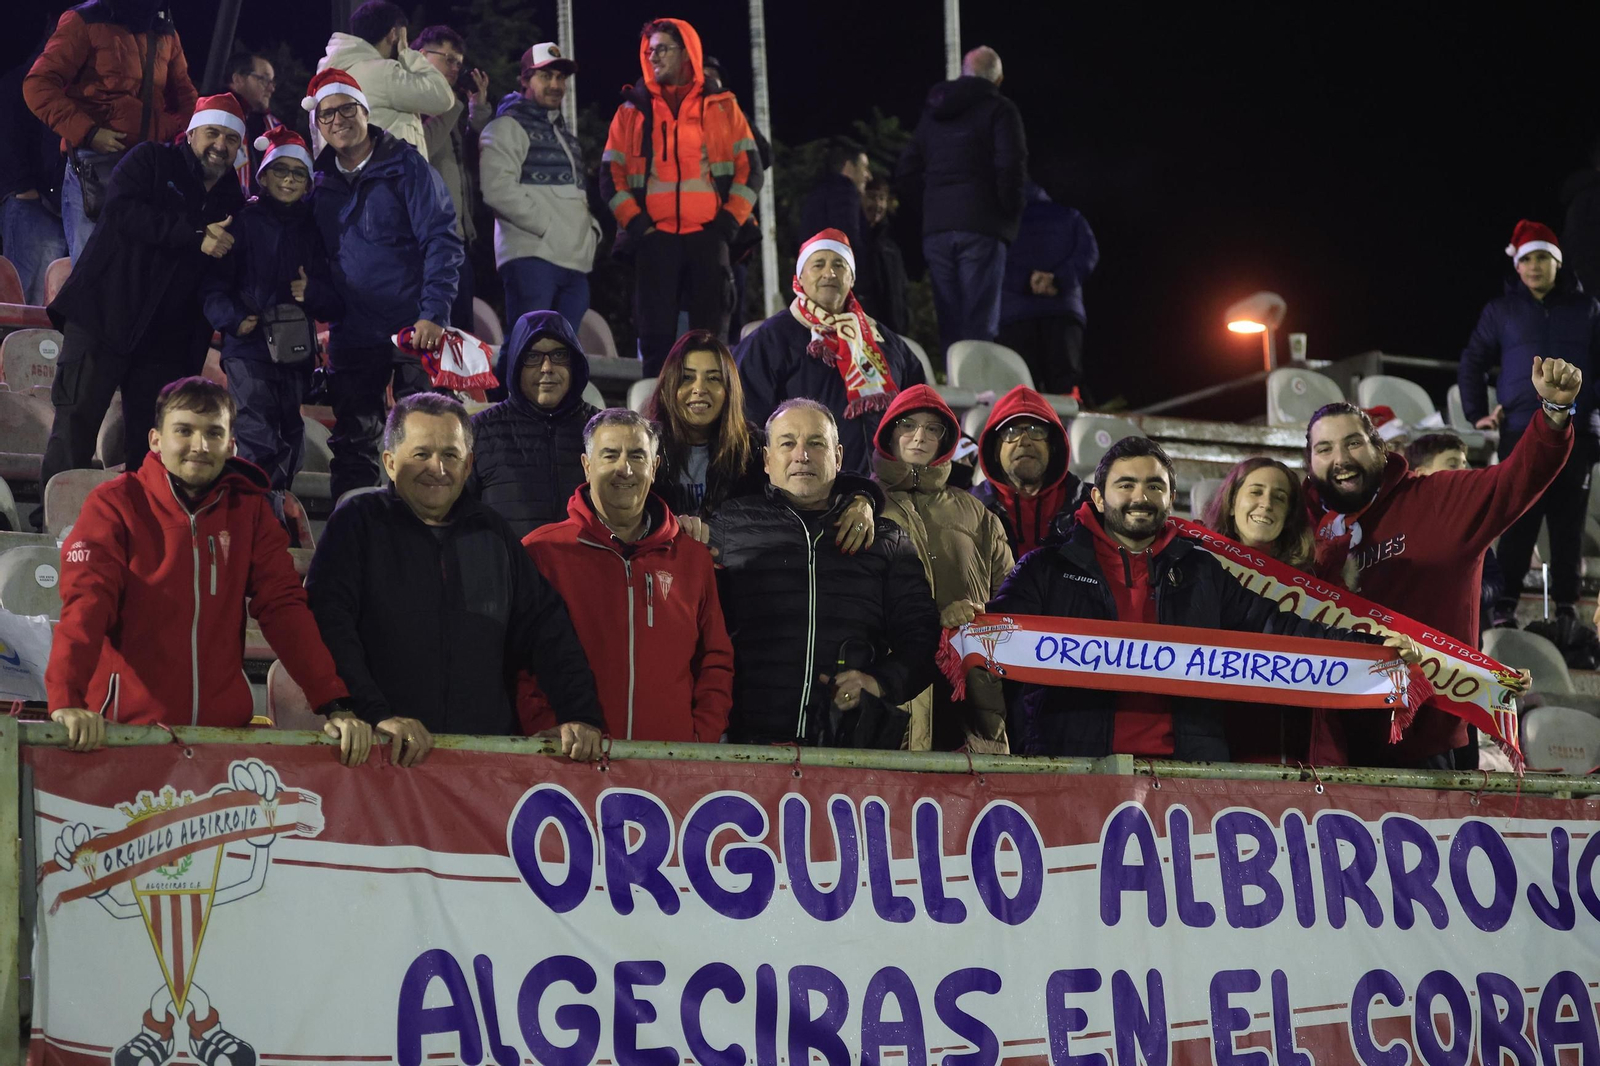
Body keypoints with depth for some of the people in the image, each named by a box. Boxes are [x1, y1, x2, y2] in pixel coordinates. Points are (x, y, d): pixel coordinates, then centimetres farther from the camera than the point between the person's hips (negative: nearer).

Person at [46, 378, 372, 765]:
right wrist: (66, 701, -30)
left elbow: (284, 607, 3)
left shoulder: (249, 510, 8)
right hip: (126, 728, -3)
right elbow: (86, 603, -14)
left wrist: (336, 705, -8)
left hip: (224, 727, 3)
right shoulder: (114, 503, -3)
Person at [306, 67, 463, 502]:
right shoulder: (321, 181, 9)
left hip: (414, 331, -4)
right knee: (352, 442, 6)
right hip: (352, 333, 4)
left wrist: (433, 313, -19)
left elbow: (441, 240, -10)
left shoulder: (406, 166, -5)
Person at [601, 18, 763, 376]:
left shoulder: (721, 106, 10)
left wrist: (729, 221, -3)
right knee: (656, 334, -2)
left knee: (711, 333, -1)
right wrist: (635, 223, -5)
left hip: (708, 236, 0)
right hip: (655, 237, 0)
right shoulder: (633, 110, 12)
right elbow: (611, 174, 8)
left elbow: (749, 167, 8)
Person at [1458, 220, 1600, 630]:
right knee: (1517, 522, -3)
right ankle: (1505, 605, 1)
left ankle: (1566, 605, 10)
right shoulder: (1503, 310, 8)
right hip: (1521, 431, -1)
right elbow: (1473, 362, 12)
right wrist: (1477, 412, 4)